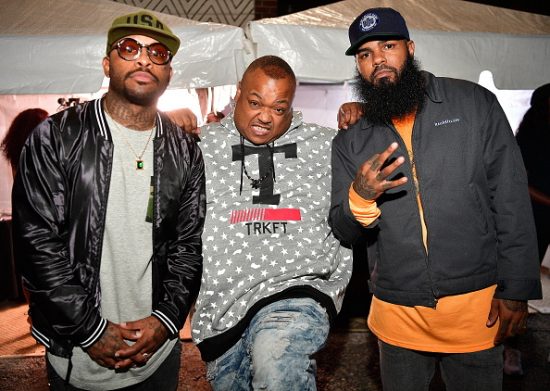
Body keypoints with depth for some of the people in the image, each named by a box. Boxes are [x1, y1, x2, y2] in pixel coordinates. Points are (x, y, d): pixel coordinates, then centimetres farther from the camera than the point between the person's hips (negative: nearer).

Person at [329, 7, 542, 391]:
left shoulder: (474, 103, -3)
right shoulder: (350, 142, 2)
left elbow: (512, 200, -3)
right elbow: (343, 232, 1)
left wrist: (516, 289, -6)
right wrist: (359, 199, -21)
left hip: (476, 306, -1)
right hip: (397, 314, 2)